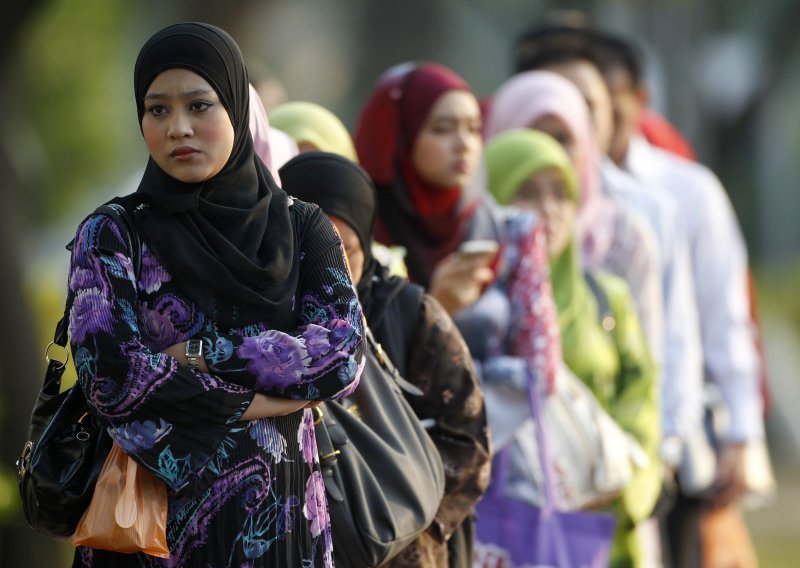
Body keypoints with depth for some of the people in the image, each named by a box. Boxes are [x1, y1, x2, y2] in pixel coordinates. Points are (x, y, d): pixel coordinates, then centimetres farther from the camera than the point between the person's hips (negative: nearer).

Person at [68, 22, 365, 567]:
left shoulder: (303, 228, 4)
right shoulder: (110, 237, -2)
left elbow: (343, 354, -11)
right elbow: (111, 377, -16)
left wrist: (200, 353, -15)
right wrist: (264, 402, -14)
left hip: (278, 515, 2)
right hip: (152, 513, -2)